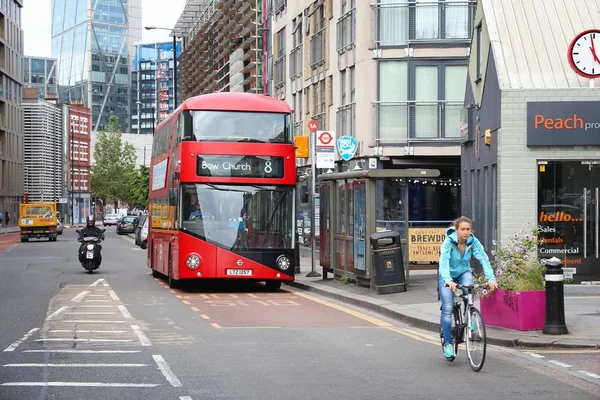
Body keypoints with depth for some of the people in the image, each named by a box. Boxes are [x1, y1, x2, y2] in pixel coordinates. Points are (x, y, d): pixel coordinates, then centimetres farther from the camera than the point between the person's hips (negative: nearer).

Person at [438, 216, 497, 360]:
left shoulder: (473, 242, -18)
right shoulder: (448, 242, -26)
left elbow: (484, 259, -26)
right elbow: (444, 262, -38)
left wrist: (491, 278, -41)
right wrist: (448, 281, -54)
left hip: (464, 273, 2)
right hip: (448, 276, -2)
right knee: (448, 308, -13)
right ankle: (448, 343, -3)